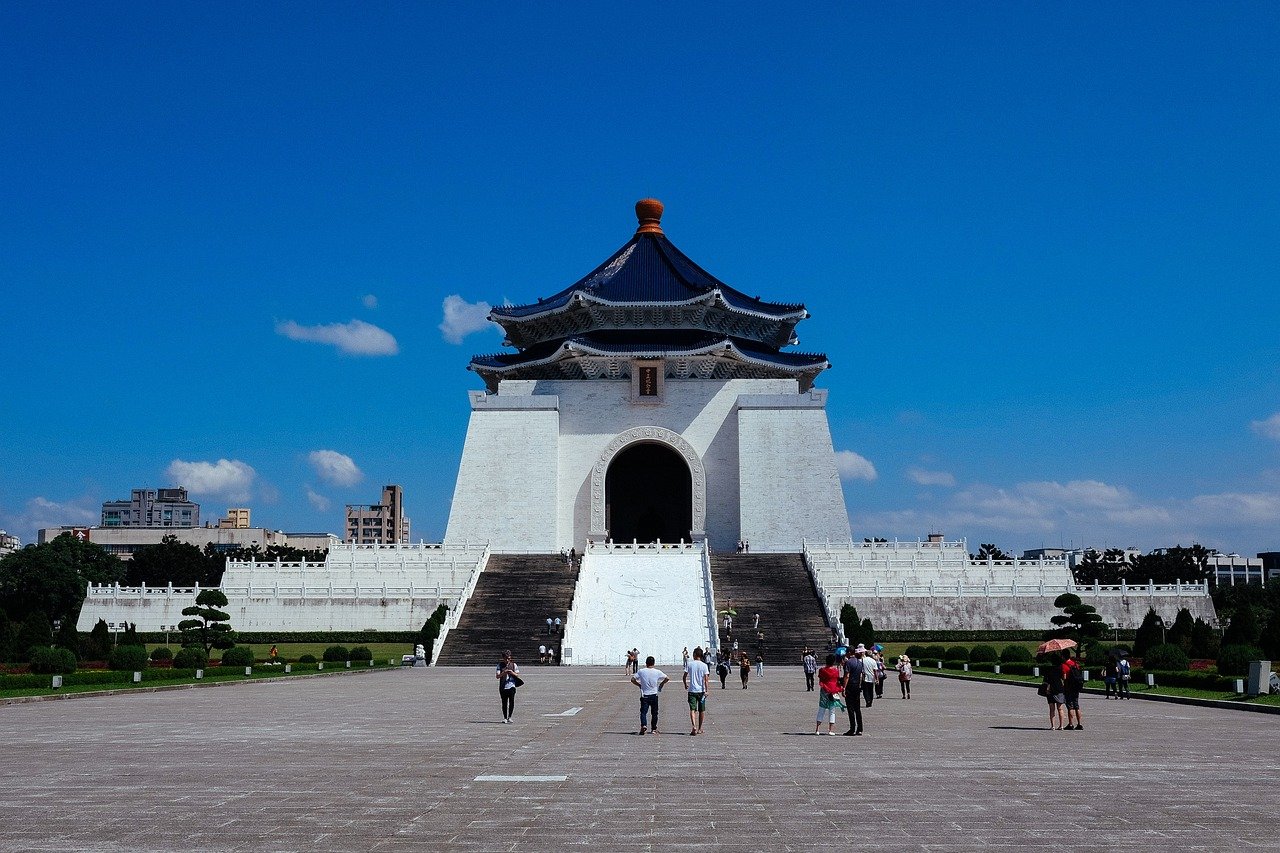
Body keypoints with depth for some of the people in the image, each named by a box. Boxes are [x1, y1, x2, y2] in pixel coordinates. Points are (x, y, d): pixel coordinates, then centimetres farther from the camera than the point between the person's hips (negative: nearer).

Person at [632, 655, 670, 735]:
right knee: (654, 713, 12)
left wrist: (639, 685, 12)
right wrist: (661, 684, 12)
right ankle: (654, 729, 17)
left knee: (643, 712, -1)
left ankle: (643, 725, -23)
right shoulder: (657, 672, -4)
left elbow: (632, 679, 0)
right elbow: (667, 678, -2)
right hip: (654, 695, 1)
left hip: (644, 695, 0)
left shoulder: (641, 671, -2)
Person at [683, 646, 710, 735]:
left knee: (692, 709, -5)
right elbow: (705, 679, -8)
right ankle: (699, 729, 21)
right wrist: (706, 690, -7)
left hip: (692, 690, -1)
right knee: (701, 710, 14)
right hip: (701, 690, 1)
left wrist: (685, 685, 18)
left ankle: (694, 726, -26)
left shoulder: (689, 664, -2)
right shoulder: (704, 665, -2)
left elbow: (685, 676, 0)